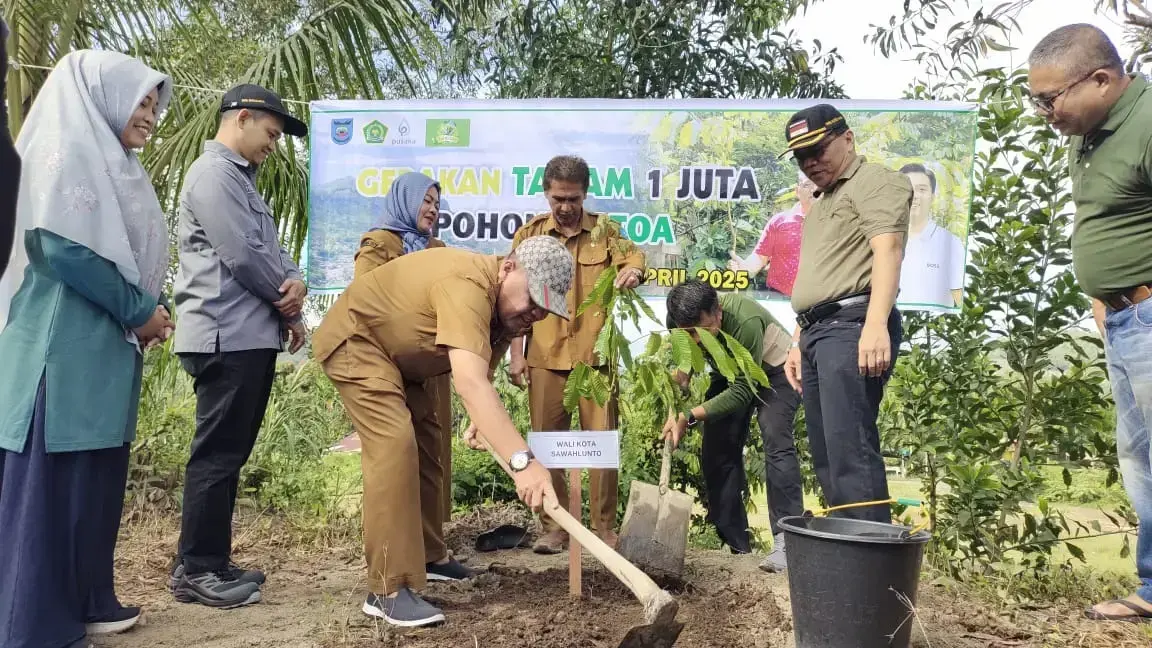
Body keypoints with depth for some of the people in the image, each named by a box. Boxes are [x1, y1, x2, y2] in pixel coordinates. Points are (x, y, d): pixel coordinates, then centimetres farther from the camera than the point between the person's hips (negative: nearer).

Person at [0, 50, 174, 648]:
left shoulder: (116, 165, 18)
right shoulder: (69, 149, -9)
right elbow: (59, 246, -19)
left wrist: (146, 312, 3)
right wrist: (138, 311, -13)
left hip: (108, 343, 9)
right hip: (67, 342, -9)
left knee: (96, 473, 12)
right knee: (53, 477, -4)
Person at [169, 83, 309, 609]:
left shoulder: (239, 179, 22)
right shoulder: (213, 173, -10)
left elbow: (271, 251, 19)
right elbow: (243, 255, -18)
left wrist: (293, 285, -4)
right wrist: (289, 300, -2)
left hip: (251, 336, 10)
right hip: (227, 337, -10)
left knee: (229, 453, 13)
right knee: (217, 454, -5)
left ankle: (210, 561, 21)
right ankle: (196, 569, 4)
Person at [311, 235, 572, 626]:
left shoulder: (506, 305, -5)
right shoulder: (467, 286, -37)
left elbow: (482, 375, 5)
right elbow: (469, 383, -50)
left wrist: (481, 419, -12)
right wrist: (521, 461, -57)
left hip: (398, 353, 10)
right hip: (354, 340, -10)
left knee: (424, 445, 15)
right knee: (393, 443, -23)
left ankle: (427, 555, 32)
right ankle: (389, 590, -20)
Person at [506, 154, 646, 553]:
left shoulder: (605, 231, 6)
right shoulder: (528, 235, 6)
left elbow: (633, 256, -6)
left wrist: (632, 270, -32)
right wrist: (516, 353, 2)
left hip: (596, 355, 0)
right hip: (545, 357, 1)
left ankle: (605, 528, 13)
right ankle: (553, 527, 17)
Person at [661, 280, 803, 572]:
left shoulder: (745, 321, -42)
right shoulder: (680, 321, -25)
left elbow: (742, 392, -37)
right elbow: (679, 366, -15)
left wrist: (690, 417, -42)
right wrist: (675, 412, -34)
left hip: (774, 368, -6)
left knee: (775, 438, -25)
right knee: (716, 447, -1)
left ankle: (786, 539, -24)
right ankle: (734, 542, 7)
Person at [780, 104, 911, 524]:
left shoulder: (875, 181, 0)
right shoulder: (821, 201, 29)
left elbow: (887, 249, -16)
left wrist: (876, 324, -30)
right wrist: (798, 342, 23)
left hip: (852, 326, -10)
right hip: (817, 331, 10)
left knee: (849, 450, -16)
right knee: (826, 457, 7)